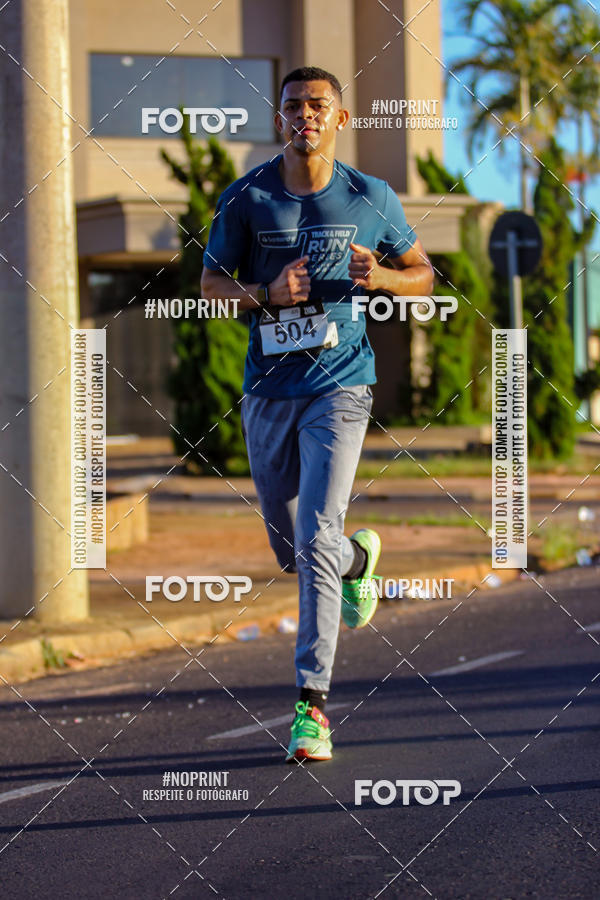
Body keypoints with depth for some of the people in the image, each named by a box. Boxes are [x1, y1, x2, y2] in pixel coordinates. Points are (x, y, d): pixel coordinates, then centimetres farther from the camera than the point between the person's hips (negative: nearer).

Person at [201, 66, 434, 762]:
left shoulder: (371, 199, 1)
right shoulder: (246, 197, 1)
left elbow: (423, 275, 10)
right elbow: (210, 281, 6)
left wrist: (380, 277, -12)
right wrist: (265, 294, -14)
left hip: (340, 385, -3)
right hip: (267, 390, 3)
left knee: (315, 540, -16)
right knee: (291, 551, 13)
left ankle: (312, 705, -13)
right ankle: (359, 558, 50)